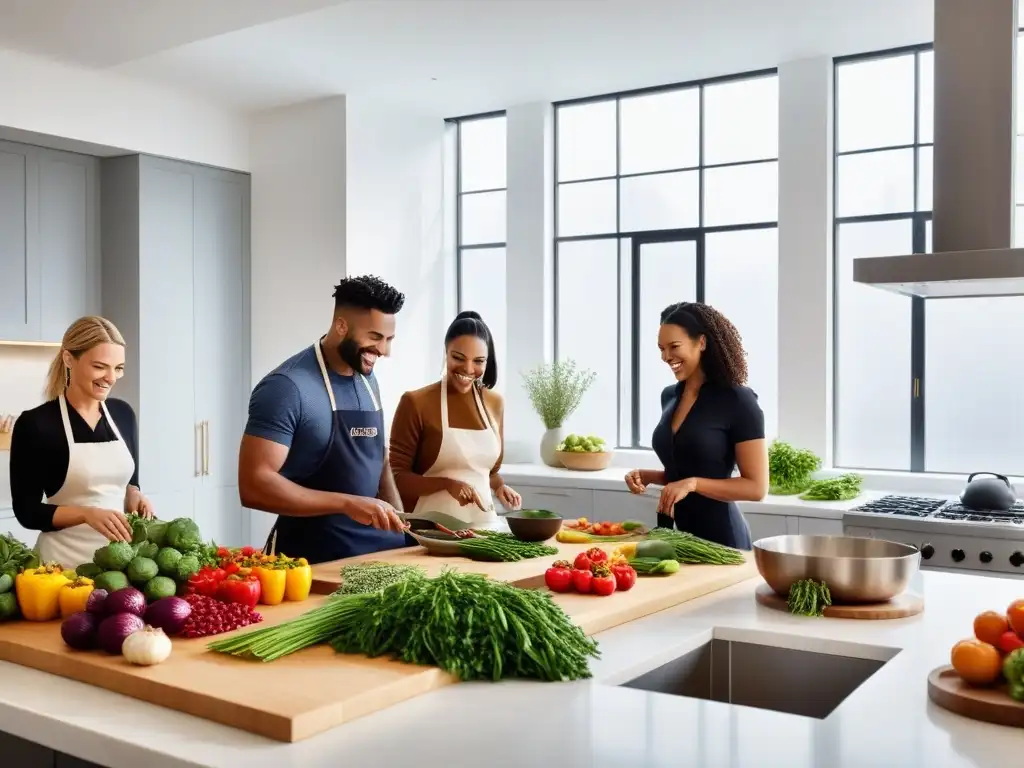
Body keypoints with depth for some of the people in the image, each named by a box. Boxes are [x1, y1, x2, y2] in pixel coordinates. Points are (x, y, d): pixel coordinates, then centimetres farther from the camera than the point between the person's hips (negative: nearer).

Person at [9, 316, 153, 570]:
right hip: (66, 562, -4)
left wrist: (134, 497, -6)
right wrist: (87, 513, -23)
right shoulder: (35, 424, -10)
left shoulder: (123, 414, 4)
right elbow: (27, 511, -9)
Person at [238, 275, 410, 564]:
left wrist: (399, 523, 3)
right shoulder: (288, 387, -17)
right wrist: (347, 503, -26)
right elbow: (254, 486, -22)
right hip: (315, 557, -7)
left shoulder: (368, 379, 8)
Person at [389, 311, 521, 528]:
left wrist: (499, 485, 0)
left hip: (484, 522, 4)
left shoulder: (495, 403, 7)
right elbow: (396, 477, -8)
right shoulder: (416, 403, -9)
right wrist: (447, 483, -20)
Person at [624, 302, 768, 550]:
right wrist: (648, 476, 2)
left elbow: (756, 487, -14)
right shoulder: (669, 396, 7)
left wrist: (693, 483, -23)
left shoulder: (737, 401, -12)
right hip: (673, 532, 6)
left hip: (717, 537, -6)